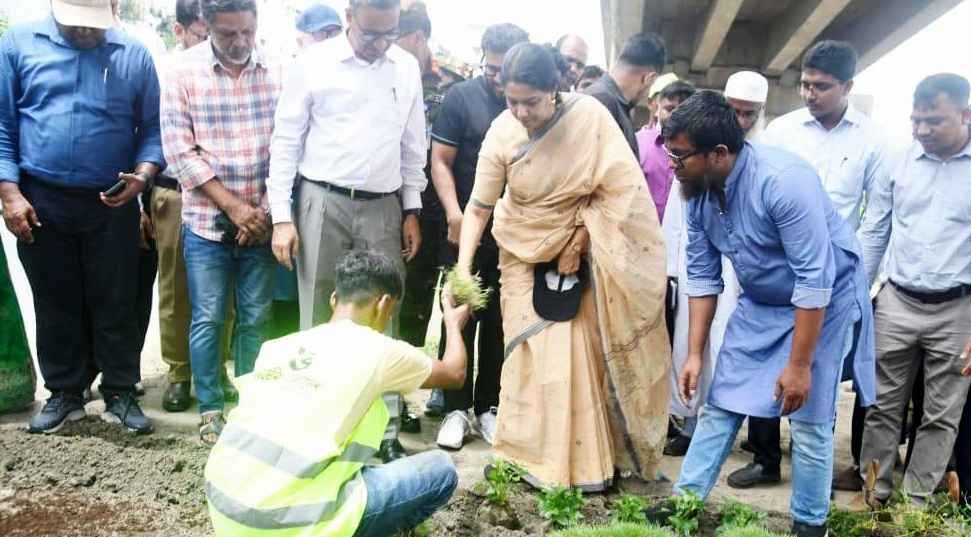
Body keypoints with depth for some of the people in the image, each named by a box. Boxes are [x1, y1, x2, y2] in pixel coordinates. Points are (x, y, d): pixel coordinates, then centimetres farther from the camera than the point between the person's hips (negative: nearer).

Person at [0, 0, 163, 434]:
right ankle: (64, 393, 24)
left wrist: (143, 174, -14)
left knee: (115, 305, 6)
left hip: (111, 204, 0)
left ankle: (120, 394, 18)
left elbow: (152, 128, 4)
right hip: (41, 202, 0)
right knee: (55, 305, 11)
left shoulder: (134, 55, 1)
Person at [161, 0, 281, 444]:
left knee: (256, 318, 9)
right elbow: (179, 151, -7)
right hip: (207, 221, -1)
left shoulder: (278, 70, 0)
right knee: (207, 319, 5)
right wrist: (233, 206, -11)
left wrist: (265, 209, -5)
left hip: (261, 221, 1)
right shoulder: (184, 71, -4)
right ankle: (210, 408, 19)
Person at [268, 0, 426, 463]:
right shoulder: (313, 63, -4)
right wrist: (281, 217, -7)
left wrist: (412, 211, 9)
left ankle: (386, 431, 14)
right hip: (322, 203, -2)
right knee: (318, 319, 5)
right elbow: (286, 142, -2)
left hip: (383, 207, 3)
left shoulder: (407, 68, 6)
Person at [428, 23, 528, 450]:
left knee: (500, 322, 9)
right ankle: (456, 408, 14)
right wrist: (453, 213, -17)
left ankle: (489, 406, 21)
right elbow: (440, 161, -3)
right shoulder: (461, 97, -2)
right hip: (467, 229, -1)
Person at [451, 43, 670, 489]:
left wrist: (579, 241, -15)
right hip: (527, 255, 1)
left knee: (584, 351, 0)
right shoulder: (501, 133, -15)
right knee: (537, 354, -1)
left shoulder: (590, 116, -19)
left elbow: (620, 188, -15)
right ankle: (539, 456, 11)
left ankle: (586, 457, 15)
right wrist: (463, 267, -23)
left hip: (583, 251, -1)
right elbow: (478, 207, -12)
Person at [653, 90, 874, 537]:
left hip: (825, 299, -6)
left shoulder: (783, 181, -32)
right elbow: (702, 275, -1)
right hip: (760, 302, 6)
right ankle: (684, 500, 16)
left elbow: (814, 280, -29)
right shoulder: (697, 192, -11)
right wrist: (695, 353, -1)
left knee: (809, 420, -2)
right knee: (720, 403, 5)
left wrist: (799, 366, -25)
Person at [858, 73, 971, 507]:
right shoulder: (899, 161, 1)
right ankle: (876, 492, 23)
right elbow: (873, 232, 8)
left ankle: (915, 503, 22)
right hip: (896, 303, 2)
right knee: (883, 406, 9)